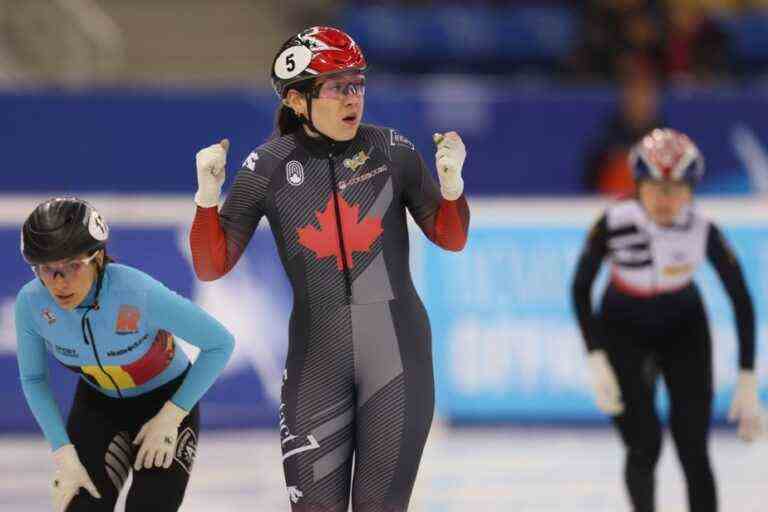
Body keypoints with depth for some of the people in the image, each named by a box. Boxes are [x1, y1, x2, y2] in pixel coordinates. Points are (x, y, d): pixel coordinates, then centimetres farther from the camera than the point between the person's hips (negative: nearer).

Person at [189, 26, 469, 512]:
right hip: (318, 357, 0)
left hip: (399, 351, 0)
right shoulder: (269, 167, -4)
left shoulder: (391, 150, -3)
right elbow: (212, 266, -1)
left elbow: (450, 238, 5)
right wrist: (208, 193, -16)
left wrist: (451, 181, -13)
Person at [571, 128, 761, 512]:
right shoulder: (614, 224, -29)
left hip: (683, 329, 1)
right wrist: (596, 361, -21)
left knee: (693, 450, -8)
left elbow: (741, 301, -17)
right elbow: (580, 289, -14)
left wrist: (747, 382, -18)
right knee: (644, 447, -9)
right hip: (623, 331, 0)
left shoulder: (704, 231, -27)